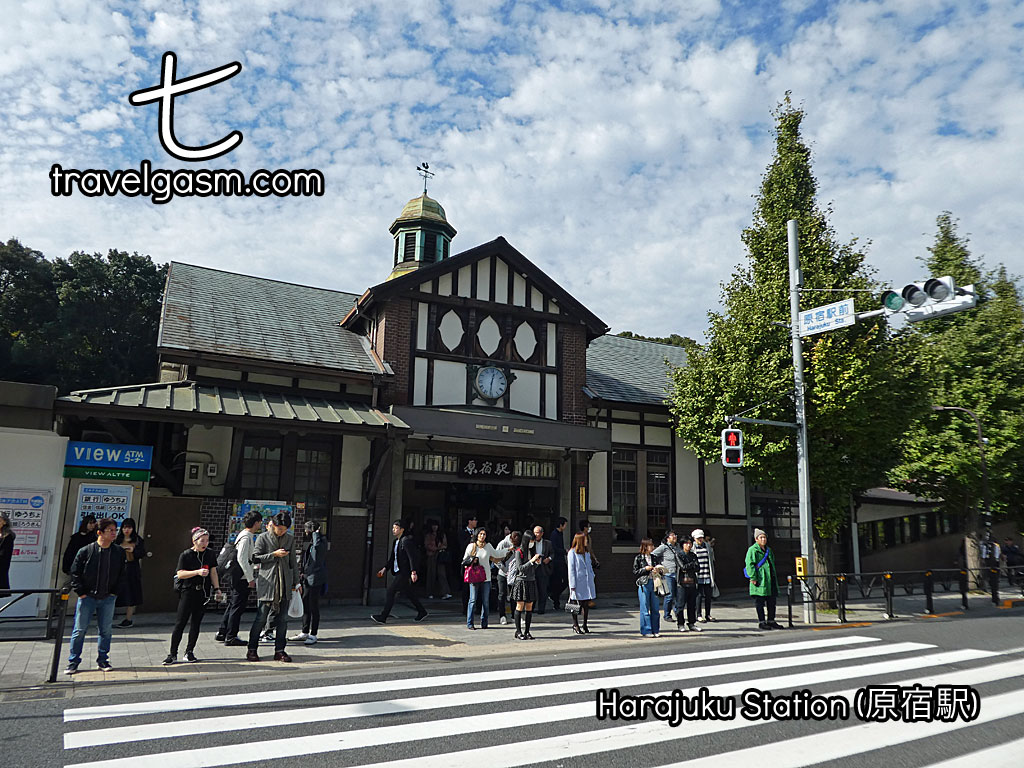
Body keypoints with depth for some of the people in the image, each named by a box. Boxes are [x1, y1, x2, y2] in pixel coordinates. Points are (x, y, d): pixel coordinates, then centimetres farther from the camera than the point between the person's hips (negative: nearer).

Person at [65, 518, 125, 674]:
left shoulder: (119, 552, 1)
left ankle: (102, 660, 20)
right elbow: (75, 572, -1)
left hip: (108, 598, 2)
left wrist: (115, 592, 3)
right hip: (87, 597, -2)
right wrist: (81, 592, -5)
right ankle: (73, 662, 17)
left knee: (105, 630, 8)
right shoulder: (85, 551, -7)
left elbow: (122, 574, 9)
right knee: (80, 630, 4)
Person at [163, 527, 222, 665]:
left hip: (203, 593, 4)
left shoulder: (210, 555, 8)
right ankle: (172, 654, 4)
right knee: (180, 622, -4)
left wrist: (217, 589, 5)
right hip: (188, 592, -4)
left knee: (196, 623, 6)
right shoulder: (185, 555, -4)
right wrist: (197, 572, -21)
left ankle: (189, 652, 15)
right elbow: (180, 574, -10)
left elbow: (213, 573, 12)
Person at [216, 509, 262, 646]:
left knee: (233, 604, 17)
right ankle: (231, 637, 5)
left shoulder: (244, 535, 14)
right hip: (242, 578, -10)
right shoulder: (246, 537, -17)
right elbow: (242, 559, -23)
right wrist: (250, 578, -20)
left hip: (237, 577, 10)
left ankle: (222, 633, 26)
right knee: (238, 606, -2)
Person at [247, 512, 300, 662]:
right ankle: (252, 650, 11)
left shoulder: (290, 539, 10)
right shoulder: (263, 537, 0)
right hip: (267, 582, -3)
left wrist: (296, 582, 15)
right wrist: (274, 554, -13)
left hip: (285, 583, 4)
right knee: (261, 617, -2)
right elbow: (255, 558, -4)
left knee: (283, 618, 3)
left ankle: (280, 651, 11)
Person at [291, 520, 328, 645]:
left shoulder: (321, 541, -10)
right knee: (305, 607, 14)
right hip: (307, 579, 9)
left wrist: (316, 533, -20)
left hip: (315, 580, -9)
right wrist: (303, 572, 18)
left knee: (314, 608, -2)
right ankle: (304, 633, 24)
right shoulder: (311, 543, 17)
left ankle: (313, 635, 5)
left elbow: (318, 545, -35)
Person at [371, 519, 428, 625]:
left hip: (404, 573, -9)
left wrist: (413, 572, -23)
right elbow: (393, 559, 21)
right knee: (409, 593, 15)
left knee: (391, 590, -11)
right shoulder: (396, 541, 15)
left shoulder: (406, 541, -13)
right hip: (397, 572, 9)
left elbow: (412, 557, -18)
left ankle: (383, 617, -7)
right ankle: (422, 612, 26)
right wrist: (385, 568, 11)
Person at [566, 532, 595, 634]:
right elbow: (571, 569, -9)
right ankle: (575, 625, 13)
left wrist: (592, 579, 11)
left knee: (586, 603, 8)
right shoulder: (572, 552, -7)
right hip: (578, 582, -6)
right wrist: (572, 585, -11)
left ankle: (585, 625, 18)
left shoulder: (586, 553, 13)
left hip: (587, 582, 6)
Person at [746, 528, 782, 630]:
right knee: (760, 602, -2)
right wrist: (753, 578, -19)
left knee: (772, 601, 11)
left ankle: (771, 621, 21)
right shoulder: (752, 550, -7)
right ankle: (761, 622, 4)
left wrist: (775, 575, 21)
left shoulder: (768, 550, 18)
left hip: (771, 580, 8)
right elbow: (749, 564, -14)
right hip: (760, 580, -8)